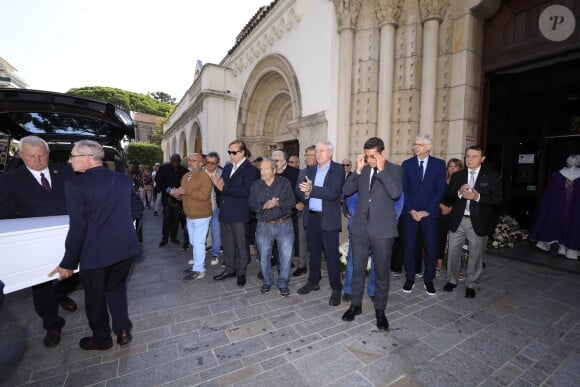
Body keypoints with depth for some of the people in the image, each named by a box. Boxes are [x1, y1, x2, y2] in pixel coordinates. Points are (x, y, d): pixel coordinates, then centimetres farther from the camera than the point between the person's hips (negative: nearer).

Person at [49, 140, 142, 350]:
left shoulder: (75, 185, -16)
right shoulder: (124, 180, 0)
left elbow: (78, 228, -15)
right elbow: (136, 210, 9)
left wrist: (68, 263, -5)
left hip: (95, 253, -4)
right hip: (125, 247, 5)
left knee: (95, 296, 18)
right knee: (117, 288, 25)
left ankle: (101, 338, 36)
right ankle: (123, 330, 31)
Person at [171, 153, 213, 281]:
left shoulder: (204, 177, -16)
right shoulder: (185, 176, 12)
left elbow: (203, 195, -27)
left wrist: (186, 191, -26)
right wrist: (178, 195, 0)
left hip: (201, 216, -9)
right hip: (189, 216, 9)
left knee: (198, 242, -3)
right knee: (194, 242, 17)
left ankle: (199, 270, 8)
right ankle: (198, 264, 31)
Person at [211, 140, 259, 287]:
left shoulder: (250, 169, -12)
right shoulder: (227, 167, 12)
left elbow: (246, 191, -23)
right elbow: (223, 186, 10)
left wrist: (224, 188, -24)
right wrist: (217, 183, -12)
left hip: (239, 214, -7)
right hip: (224, 212, 7)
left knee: (241, 244, 8)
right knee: (227, 243, 18)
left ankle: (241, 272, 25)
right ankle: (229, 269, 35)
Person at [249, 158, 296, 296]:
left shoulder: (284, 183, -2)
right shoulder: (256, 185, 4)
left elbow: (292, 202, -8)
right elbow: (252, 205, -3)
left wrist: (277, 203, -22)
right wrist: (264, 206, -21)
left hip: (284, 224, -1)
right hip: (264, 225, 2)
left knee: (286, 256, 3)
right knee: (264, 256, 10)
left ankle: (283, 284, 23)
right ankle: (267, 281, 33)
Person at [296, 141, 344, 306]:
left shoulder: (338, 169, -7)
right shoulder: (311, 170, 11)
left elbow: (334, 193, -21)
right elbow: (299, 190, 3)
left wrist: (312, 190, -27)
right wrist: (305, 193, -18)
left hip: (328, 218, -5)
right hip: (311, 217, 6)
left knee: (331, 254, 1)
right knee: (314, 251, 17)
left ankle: (336, 288, 17)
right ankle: (313, 281, 34)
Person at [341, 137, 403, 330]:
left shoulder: (394, 169, -2)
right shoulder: (362, 169, 6)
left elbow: (395, 193, -18)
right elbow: (346, 191, -2)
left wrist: (381, 169, -18)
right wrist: (358, 170, -11)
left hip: (382, 229, -2)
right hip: (360, 227, 3)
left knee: (381, 272, 11)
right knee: (357, 269, 14)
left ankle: (380, 310, 30)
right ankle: (355, 305, 33)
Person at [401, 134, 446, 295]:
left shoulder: (439, 164, 2)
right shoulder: (407, 164, 4)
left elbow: (440, 190, -2)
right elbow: (404, 189, 2)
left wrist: (427, 211, -9)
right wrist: (411, 210, -7)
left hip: (429, 213, 0)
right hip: (410, 212, 0)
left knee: (430, 247, 5)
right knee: (409, 246, 4)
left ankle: (429, 280, 23)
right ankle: (410, 278, 19)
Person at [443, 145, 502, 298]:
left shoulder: (491, 176, 0)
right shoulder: (457, 175, 6)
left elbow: (497, 199, -5)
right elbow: (447, 197, 2)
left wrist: (478, 197, -21)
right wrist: (459, 193, -18)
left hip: (478, 222, -2)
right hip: (458, 220, 2)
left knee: (476, 255, 9)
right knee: (453, 251, 9)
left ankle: (471, 285, 27)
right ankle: (452, 280, 27)